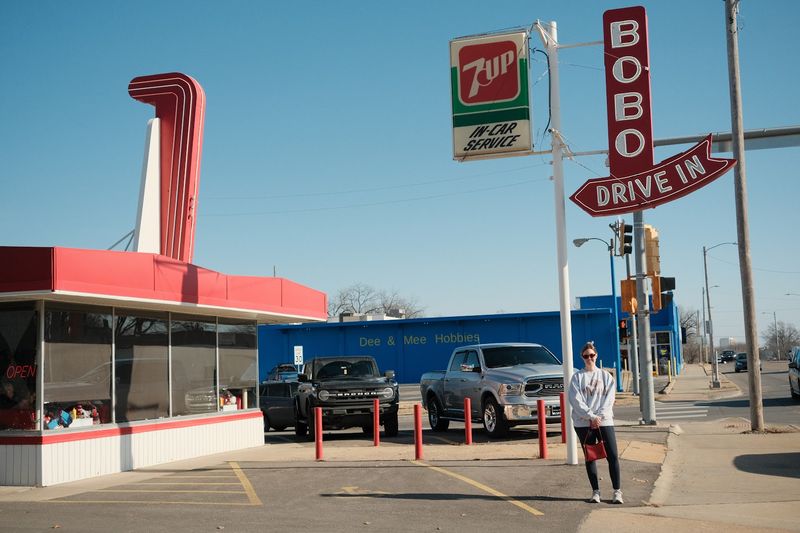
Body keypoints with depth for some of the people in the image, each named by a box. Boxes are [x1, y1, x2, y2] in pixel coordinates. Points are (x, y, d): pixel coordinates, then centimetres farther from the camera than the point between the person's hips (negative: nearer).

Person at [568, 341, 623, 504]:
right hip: (583, 422, 0)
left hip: (604, 420, 1)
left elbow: (609, 399, 1)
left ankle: (617, 491, 2)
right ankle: (595, 492, 11)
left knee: (612, 455, -6)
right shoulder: (577, 377, 4)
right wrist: (591, 417, -13)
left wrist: (599, 416, -11)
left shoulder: (606, 376, 9)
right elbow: (576, 400, -5)